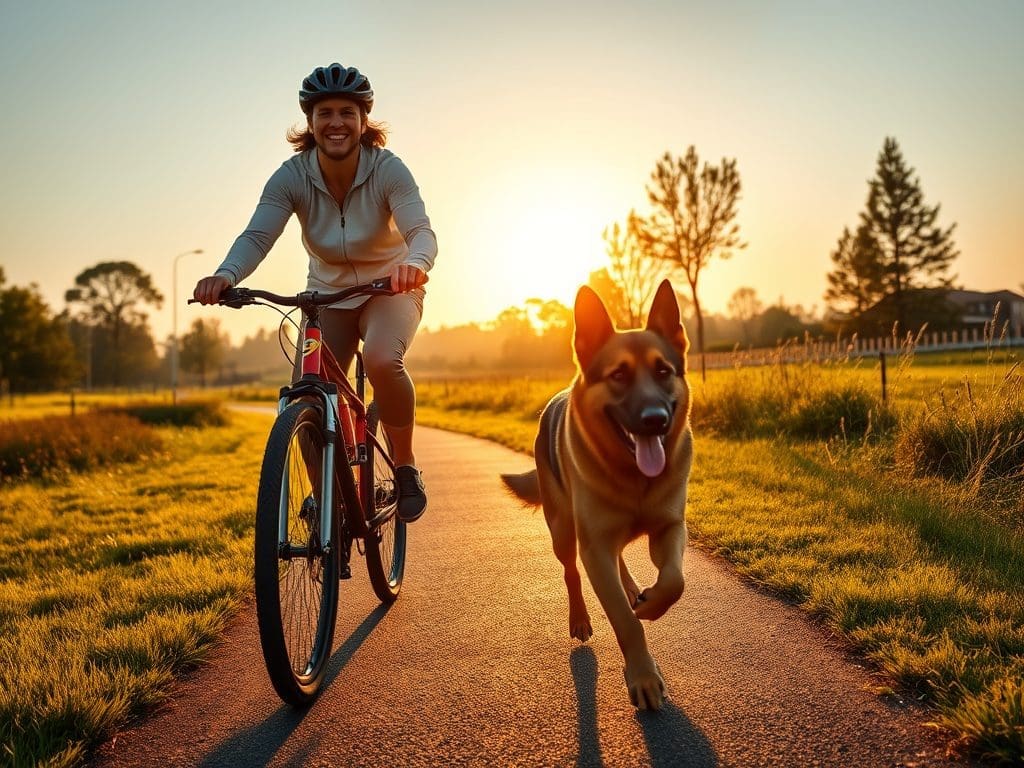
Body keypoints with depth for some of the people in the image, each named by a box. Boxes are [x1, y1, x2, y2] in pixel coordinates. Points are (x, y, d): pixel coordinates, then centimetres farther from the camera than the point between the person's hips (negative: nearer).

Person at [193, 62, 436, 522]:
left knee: (382, 361, -34)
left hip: (389, 290, -2)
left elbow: (421, 230, -33)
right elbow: (257, 236, -26)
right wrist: (225, 275, -47)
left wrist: (415, 264, -57)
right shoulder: (291, 177, -15)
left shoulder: (388, 170, -20)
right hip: (327, 294, 3)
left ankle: (405, 466, -10)